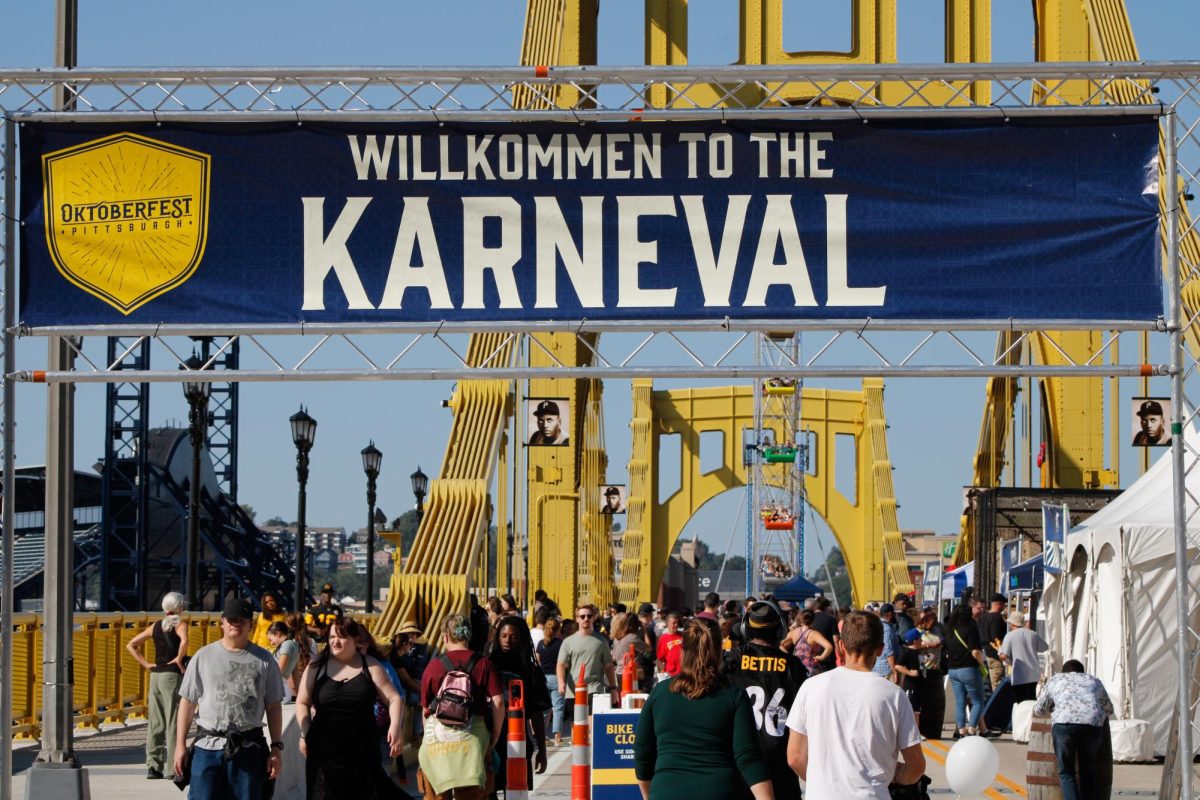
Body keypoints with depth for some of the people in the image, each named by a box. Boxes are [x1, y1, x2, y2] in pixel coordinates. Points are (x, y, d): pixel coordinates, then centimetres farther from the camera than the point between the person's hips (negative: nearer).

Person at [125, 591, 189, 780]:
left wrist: (146, 664, 10)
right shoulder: (180, 624, -5)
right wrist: (179, 659, -14)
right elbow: (184, 641, -29)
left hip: (156, 675, 6)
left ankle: (153, 766, 10)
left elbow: (131, 645, 14)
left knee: (155, 723, 9)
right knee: (173, 723, -2)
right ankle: (173, 769, -1)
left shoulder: (156, 626, 11)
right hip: (173, 675, -6)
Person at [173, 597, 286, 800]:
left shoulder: (264, 660, 8)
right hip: (208, 747, -1)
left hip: (249, 749, 1)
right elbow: (187, 702, 7)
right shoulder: (204, 657, 6)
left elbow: (274, 706, 8)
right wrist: (180, 745, 2)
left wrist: (276, 747, 2)